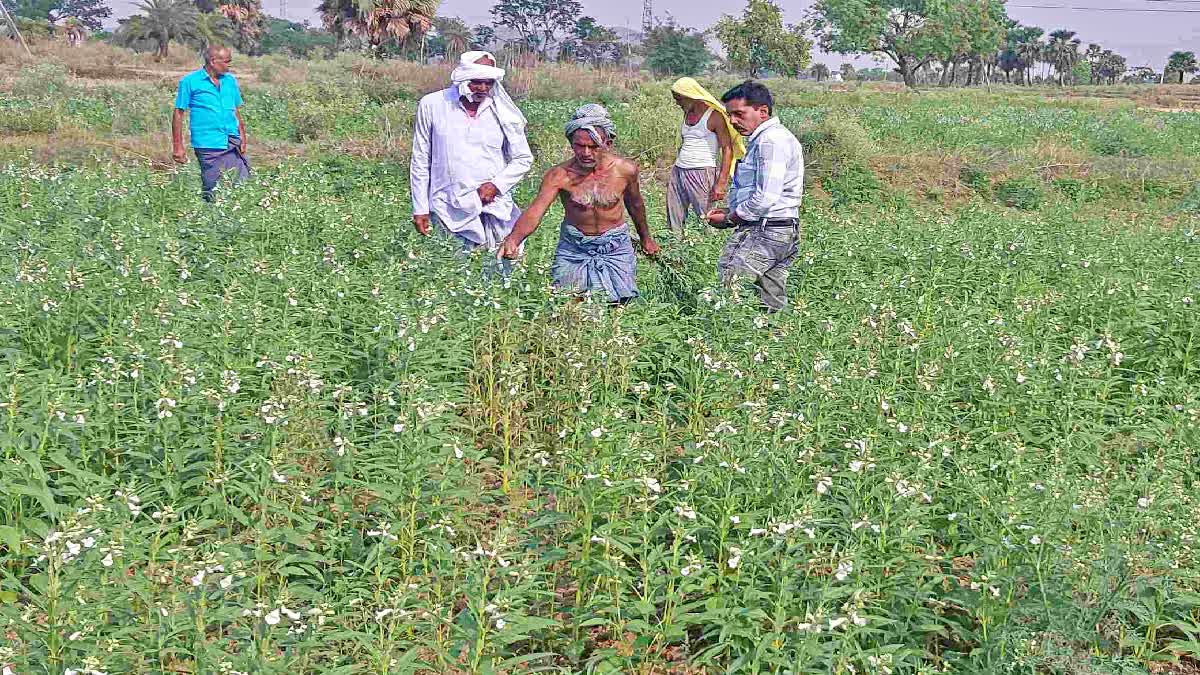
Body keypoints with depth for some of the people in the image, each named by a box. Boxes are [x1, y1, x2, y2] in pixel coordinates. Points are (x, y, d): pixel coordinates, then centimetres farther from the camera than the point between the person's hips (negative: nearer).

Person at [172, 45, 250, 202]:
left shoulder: (231, 80, 13)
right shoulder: (190, 82, -1)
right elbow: (179, 114, -1)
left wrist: (243, 138, 9)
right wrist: (178, 147, -5)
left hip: (233, 145, 4)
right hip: (208, 147, -4)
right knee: (213, 190, 0)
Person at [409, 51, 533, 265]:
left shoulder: (502, 111, 3)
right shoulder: (432, 105, 1)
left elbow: (523, 159, 10)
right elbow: (420, 162, 7)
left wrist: (496, 185, -6)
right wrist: (420, 209, 5)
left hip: (495, 210, 1)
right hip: (449, 213, -1)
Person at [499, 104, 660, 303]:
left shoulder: (625, 169, -12)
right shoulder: (559, 175, -19)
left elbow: (635, 204, 8)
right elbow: (534, 213, -29)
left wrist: (645, 237, 23)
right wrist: (513, 240, -49)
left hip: (616, 248, 1)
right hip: (573, 249, -1)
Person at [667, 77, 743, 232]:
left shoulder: (714, 115, -8)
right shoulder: (687, 113, 14)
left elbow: (727, 149, -11)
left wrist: (721, 183, -17)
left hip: (702, 173, -7)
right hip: (678, 171, 7)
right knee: (674, 222, 4)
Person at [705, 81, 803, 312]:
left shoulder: (770, 141, -14)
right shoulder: (763, 139, 20)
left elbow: (766, 198, -22)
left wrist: (729, 219, -10)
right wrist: (731, 211, 9)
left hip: (765, 232, -11)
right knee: (774, 305, 11)